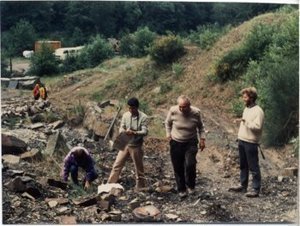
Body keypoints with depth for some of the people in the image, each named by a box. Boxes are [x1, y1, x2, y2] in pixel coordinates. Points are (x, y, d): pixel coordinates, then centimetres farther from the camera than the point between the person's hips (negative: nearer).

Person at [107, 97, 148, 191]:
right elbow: (121, 128, 0)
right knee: (117, 164, 7)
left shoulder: (143, 117, -13)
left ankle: (140, 187, 23)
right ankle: (110, 184, 17)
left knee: (139, 167, 9)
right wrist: (124, 131, -24)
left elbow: (145, 132, -17)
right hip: (125, 144, 3)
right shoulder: (125, 115, -2)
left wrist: (134, 133, -33)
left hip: (136, 146, -3)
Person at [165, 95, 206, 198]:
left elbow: (200, 126, 4)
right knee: (178, 168, 6)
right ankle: (181, 189, 24)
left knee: (190, 165, -16)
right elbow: (167, 123, 6)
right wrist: (169, 134, 2)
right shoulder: (173, 111, -15)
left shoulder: (196, 112, -15)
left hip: (191, 143, -1)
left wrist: (202, 139, 1)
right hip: (176, 143, 1)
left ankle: (190, 186, 10)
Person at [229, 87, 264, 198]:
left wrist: (245, 121, -26)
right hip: (242, 141, 9)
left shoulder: (258, 111, -15)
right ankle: (243, 186, 27)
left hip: (251, 143, -9)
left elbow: (257, 126, -24)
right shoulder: (246, 109, 13)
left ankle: (256, 189, 5)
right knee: (243, 166, 17)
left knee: (253, 167, -1)